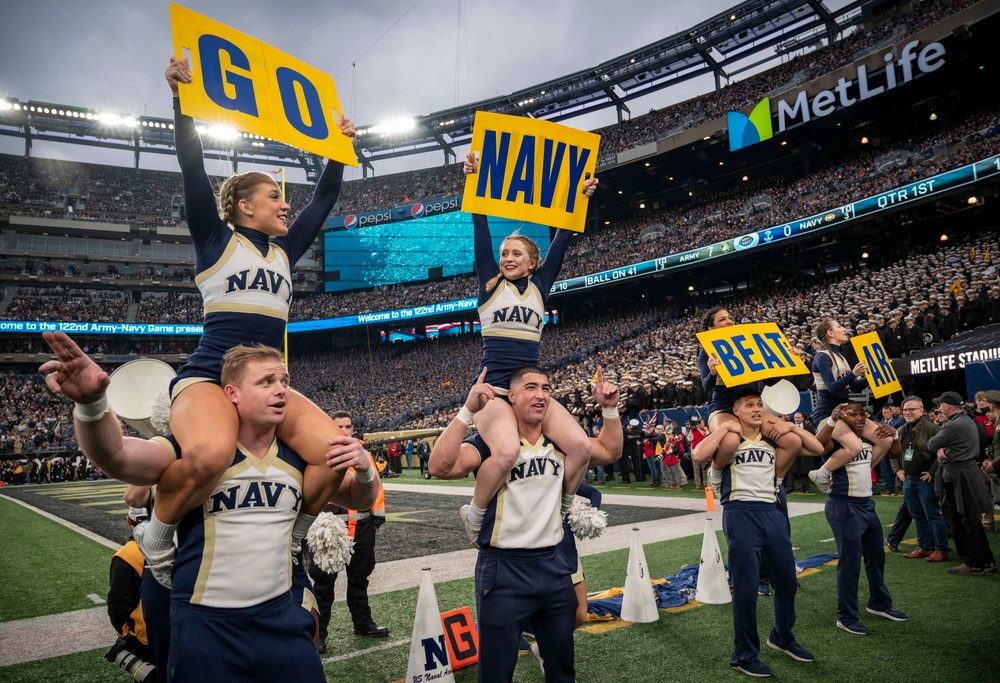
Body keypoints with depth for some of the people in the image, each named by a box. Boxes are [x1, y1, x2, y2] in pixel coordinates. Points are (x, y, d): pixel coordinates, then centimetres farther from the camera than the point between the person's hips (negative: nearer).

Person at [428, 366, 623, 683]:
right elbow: (440, 467, -28)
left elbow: (609, 451, 19)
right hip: (503, 570, -5)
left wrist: (610, 409, 6)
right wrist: (467, 411, -34)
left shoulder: (559, 442, 6)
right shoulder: (490, 442, -12)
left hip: (553, 564, 6)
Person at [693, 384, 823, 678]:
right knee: (746, 587, -1)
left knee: (787, 581, 16)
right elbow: (699, 456, -22)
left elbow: (818, 448, 14)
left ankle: (782, 637, 41)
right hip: (741, 514, -6)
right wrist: (725, 427, -15)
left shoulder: (773, 441, 12)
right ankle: (745, 656, 14)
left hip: (772, 512, 6)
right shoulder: (728, 440, -2)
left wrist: (792, 427, 3)